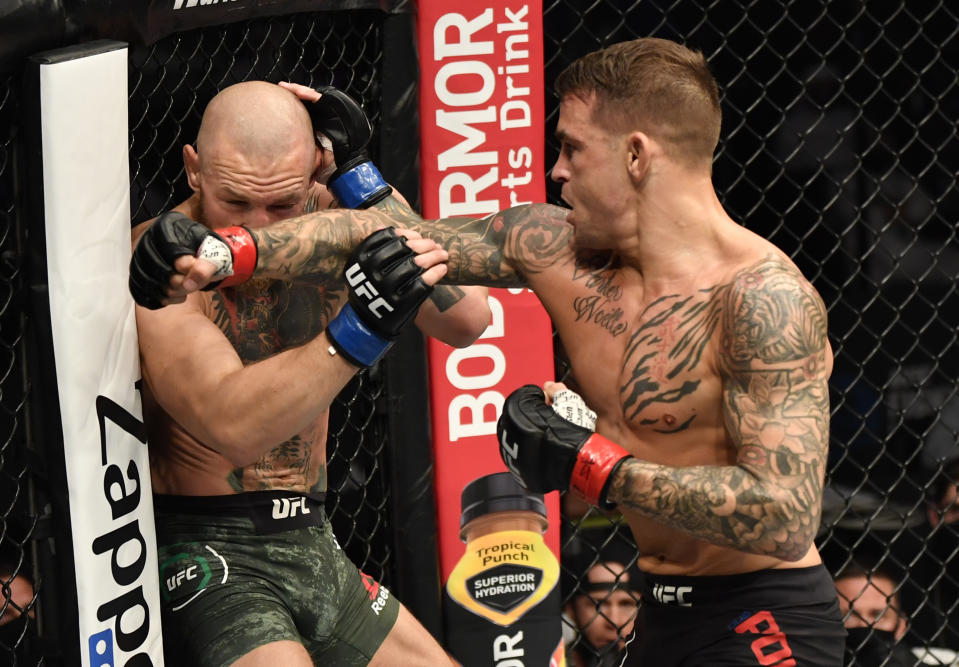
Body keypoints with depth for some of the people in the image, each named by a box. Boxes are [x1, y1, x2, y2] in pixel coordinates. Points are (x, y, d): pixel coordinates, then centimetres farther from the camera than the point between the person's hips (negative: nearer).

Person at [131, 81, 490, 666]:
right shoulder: (155, 268, -19)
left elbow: (467, 319, -8)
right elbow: (234, 428, -32)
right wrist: (357, 332, -44)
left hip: (312, 544, 7)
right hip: (201, 556, -7)